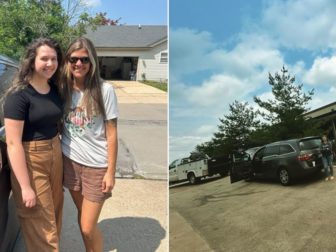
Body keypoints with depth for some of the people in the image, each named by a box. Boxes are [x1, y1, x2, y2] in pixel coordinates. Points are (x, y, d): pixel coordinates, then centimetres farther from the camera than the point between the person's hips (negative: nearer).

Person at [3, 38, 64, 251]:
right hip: (30, 162, -7)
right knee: (40, 228, 8)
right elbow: (13, 143, -19)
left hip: (55, 156, 7)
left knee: (54, 215, 23)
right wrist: (25, 186, -20)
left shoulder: (55, 90, 4)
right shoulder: (19, 94, -17)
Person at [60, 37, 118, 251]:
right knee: (83, 219, 17)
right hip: (70, 161, 4)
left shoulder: (105, 90, -11)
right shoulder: (64, 88, 1)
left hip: (97, 165, -4)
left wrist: (111, 171, -10)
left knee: (88, 226, 1)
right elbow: (59, 124, 10)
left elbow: (111, 134, -9)